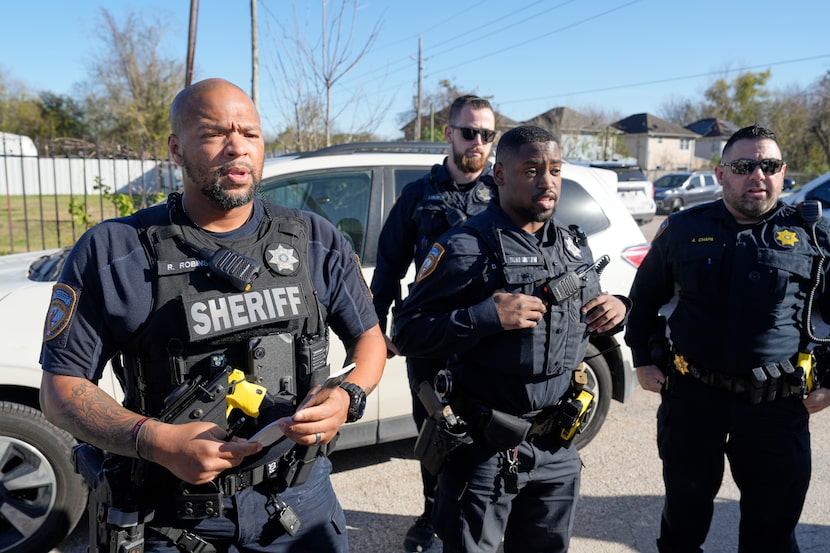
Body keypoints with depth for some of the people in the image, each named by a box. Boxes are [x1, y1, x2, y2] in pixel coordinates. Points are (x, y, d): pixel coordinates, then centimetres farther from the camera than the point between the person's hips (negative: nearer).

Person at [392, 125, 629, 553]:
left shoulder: (574, 246, 7)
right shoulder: (466, 247, -14)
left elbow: (588, 323, 20)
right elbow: (406, 333, -16)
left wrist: (615, 311, -2)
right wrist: (486, 317, -28)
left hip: (558, 449, 6)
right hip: (485, 452, -6)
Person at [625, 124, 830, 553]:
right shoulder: (684, 229, 2)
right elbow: (645, 297, 13)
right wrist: (644, 360, 9)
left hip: (778, 405, 0)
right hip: (692, 395, 1)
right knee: (685, 510, 17)